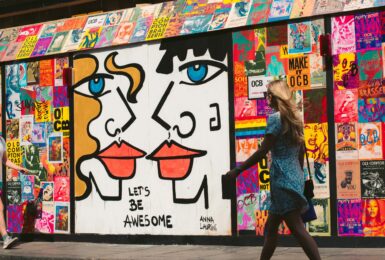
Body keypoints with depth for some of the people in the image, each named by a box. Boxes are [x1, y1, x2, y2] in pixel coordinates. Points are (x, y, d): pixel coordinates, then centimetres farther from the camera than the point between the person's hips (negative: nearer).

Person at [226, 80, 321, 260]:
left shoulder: (275, 118, -11)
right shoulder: (294, 118, 13)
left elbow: (262, 152, -14)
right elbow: (301, 151, 18)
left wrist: (238, 170, -8)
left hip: (283, 180, -9)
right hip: (294, 177, 9)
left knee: (297, 228, -9)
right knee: (270, 227, 16)